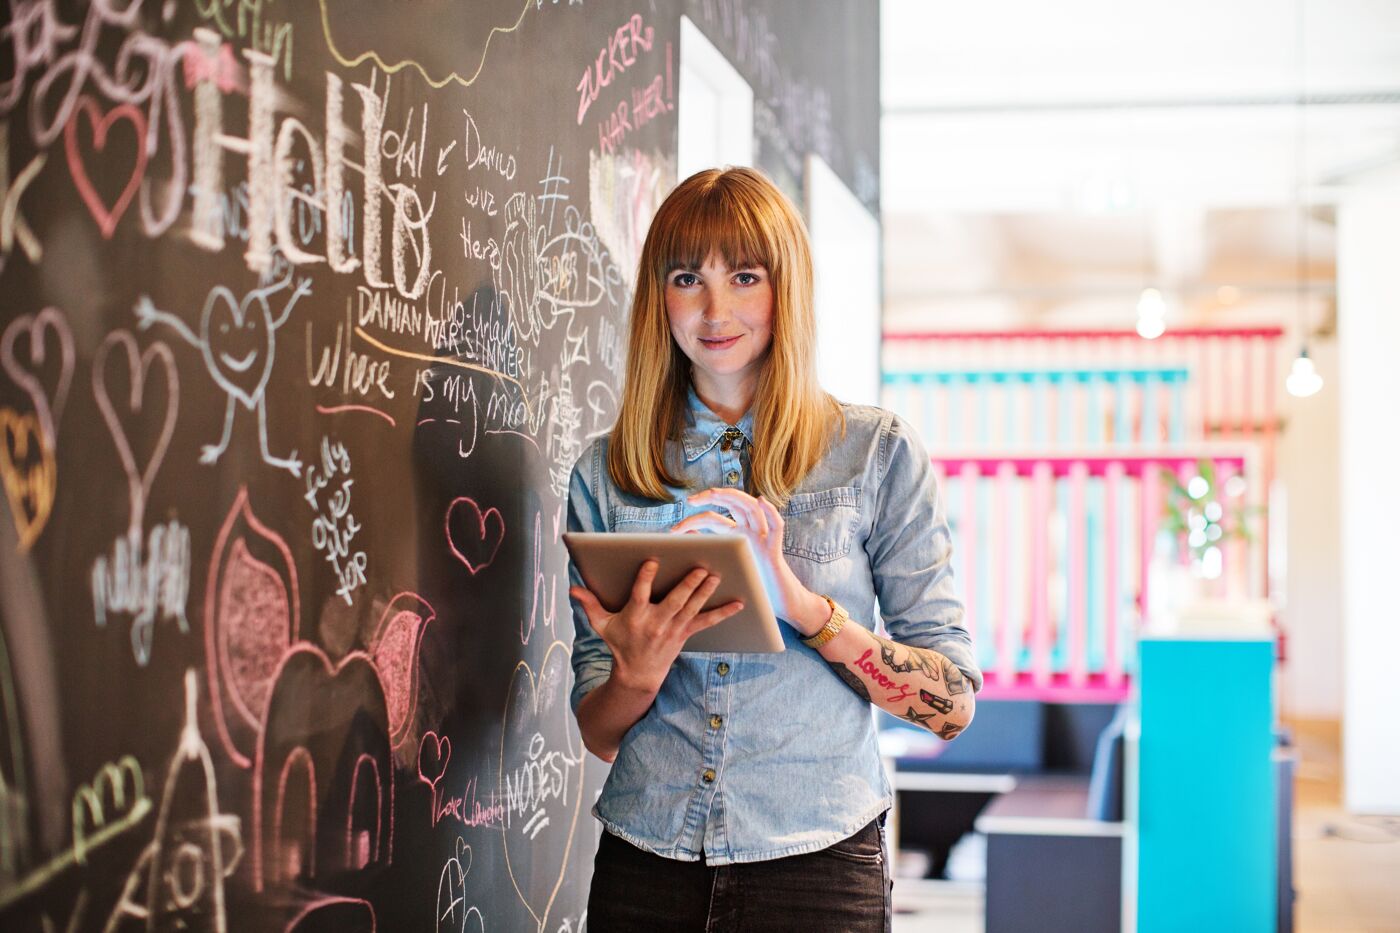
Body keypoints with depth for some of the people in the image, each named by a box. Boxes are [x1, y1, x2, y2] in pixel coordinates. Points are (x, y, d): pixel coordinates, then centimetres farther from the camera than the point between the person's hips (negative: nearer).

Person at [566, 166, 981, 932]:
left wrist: (806, 608, -19)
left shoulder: (878, 455, -2)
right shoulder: (606, 476, 4)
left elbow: (951, 703, -5)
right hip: (645, 868, 2)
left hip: (816, 866, -2)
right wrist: (636, 672, -14)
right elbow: (597, 734, 7)